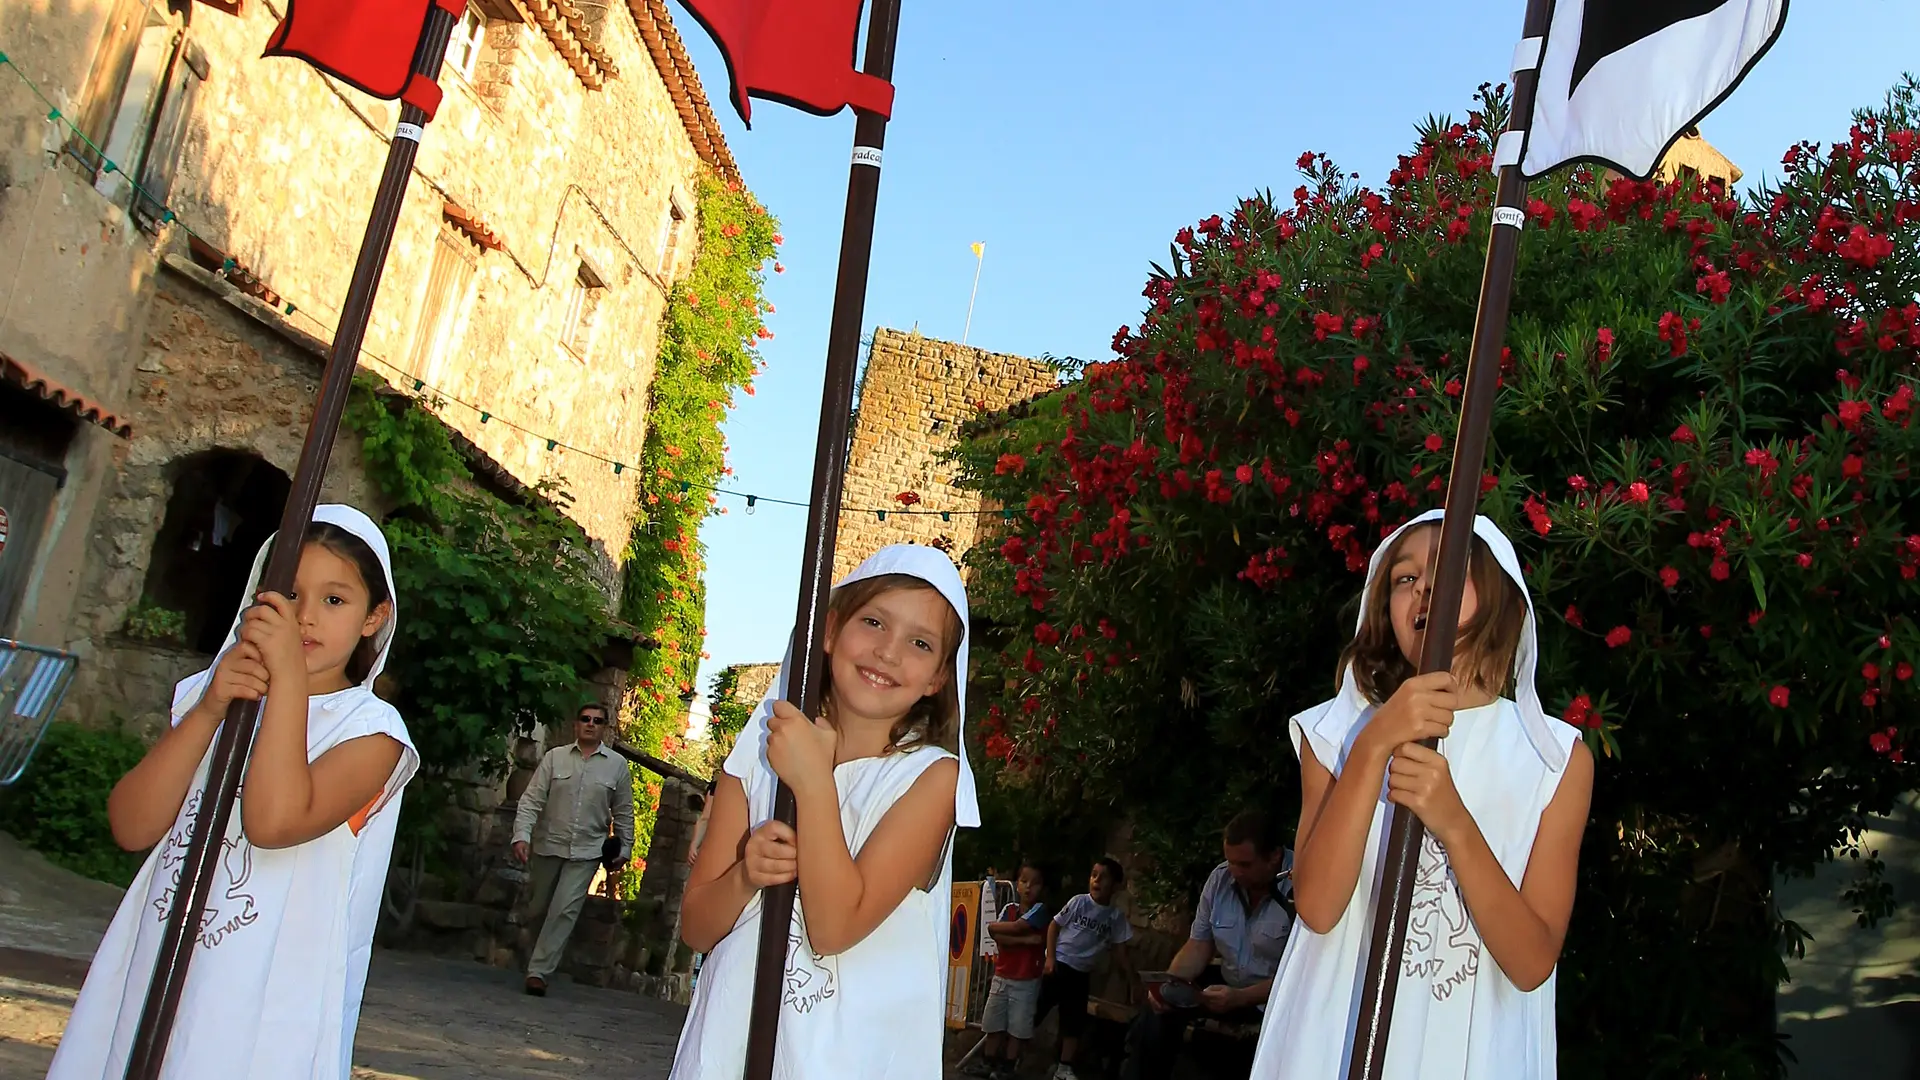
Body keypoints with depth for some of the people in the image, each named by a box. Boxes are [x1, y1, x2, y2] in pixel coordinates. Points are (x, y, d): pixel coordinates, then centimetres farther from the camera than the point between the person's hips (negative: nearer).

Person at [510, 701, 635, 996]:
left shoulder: (617, 765, 1)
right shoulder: (554, 757, 0)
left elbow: (623, 813, 8)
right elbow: (531, 800, -5)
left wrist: (624, 850, 8)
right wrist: (522, 835, -17)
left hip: (586, 852, -1)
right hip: (547, 846, 2)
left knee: (564, 911, -10)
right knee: (538, 909, 11)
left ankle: (538, 971, -4)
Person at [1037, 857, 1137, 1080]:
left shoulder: (1117, 916, -1)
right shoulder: (1079, 902, -8)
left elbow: (1121, 952, 5)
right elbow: (1054, 926, -2)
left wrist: (1131, 982, 4)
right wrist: (1050, 957, -10)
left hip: (1081, 974, 3)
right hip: (1058, 965, -3)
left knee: (1074, 1022, 9)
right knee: (1034, 1010, -2)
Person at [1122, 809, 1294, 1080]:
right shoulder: (1220, 878, -2)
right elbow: (1199, 945, 3)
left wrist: (1241, 998, -31)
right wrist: (1168, 984, -16)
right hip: (1229, 986, 6)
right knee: (1158, 1006, -11)